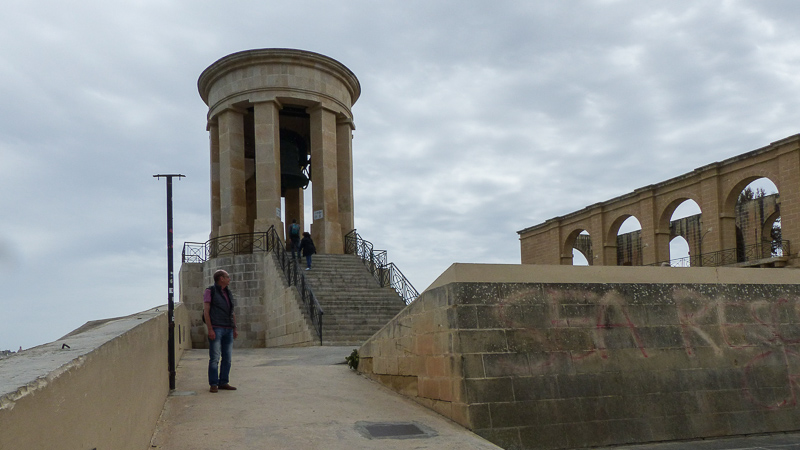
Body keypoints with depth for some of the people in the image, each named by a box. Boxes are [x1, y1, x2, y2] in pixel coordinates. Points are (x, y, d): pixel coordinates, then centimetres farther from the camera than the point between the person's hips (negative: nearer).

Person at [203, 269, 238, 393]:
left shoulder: (228, 293, 18)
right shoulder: (210, 291, -1)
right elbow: (206, 311, -8)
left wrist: (235, 329, 15)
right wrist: (210, 329, -15)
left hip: (228, 330, 7)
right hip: (216, 329, -6)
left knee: (227, 358, 6)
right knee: (214, 358, -6)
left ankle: (223, 382, 12)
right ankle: (213, 384, -1)